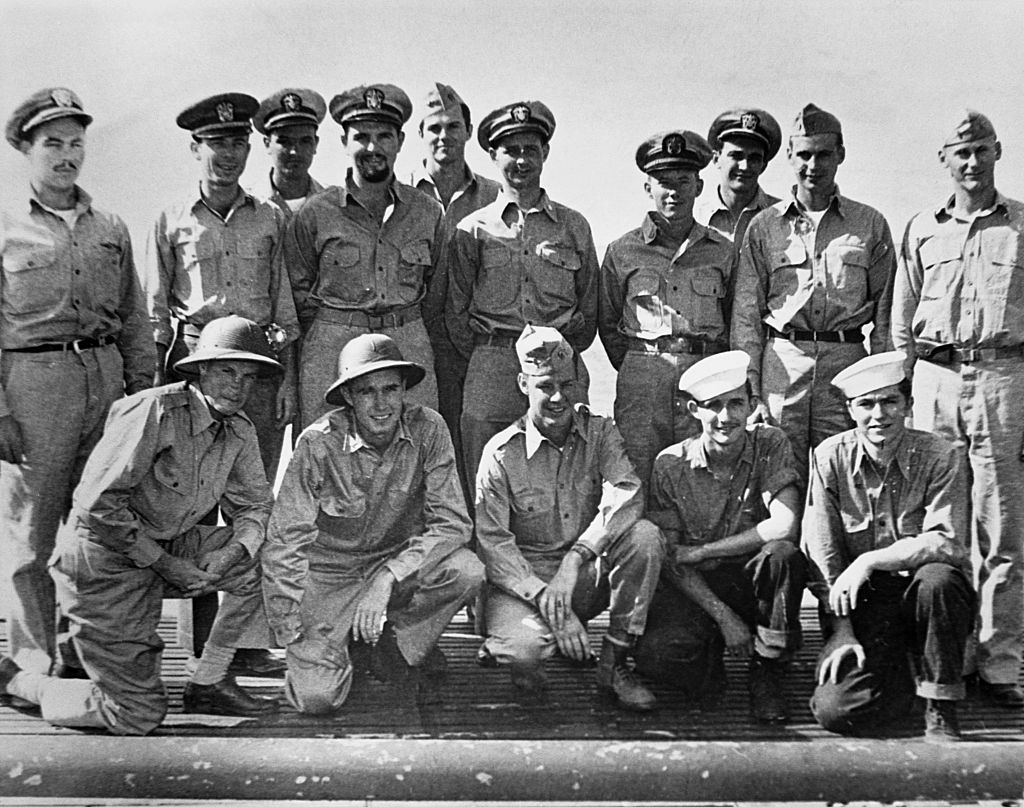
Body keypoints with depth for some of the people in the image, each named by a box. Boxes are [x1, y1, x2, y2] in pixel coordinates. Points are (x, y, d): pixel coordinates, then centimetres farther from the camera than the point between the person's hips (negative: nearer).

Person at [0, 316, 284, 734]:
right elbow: (97, 503, -25)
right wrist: (165, 563, -21)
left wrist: (231, 551, -11)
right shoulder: (155, 411, -22)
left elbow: (256, 505, 11)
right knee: (137, 716, -7)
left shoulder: (240, 430, 2)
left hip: (167, 548, 8)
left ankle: (208, 683, 6)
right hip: (104, 558, -8)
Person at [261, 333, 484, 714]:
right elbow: (284, 542, -15)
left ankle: (398, 645, 1)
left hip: (400, 563, 2)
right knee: (317, 697, -19)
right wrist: (292, 637, -18)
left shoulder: (427, 429, -15)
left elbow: (453, 522, -17)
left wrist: (388, 577, -30)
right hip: (331, 575, -2)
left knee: (466, 571, -28)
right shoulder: (319, 443, -20)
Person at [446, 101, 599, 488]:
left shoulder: (574, 227, 12)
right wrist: (490, 362, 4)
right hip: (491, 376, 0)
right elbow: (456, 315, 10)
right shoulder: (472, 230, 9)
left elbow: (589, 313, 15)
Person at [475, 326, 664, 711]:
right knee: (525, 647, -35)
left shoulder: (599, 432, 1)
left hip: (586, 575, 3)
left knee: (645, 536, -26)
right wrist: (545, 598, -26)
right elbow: (492, 542, -12)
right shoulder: (502, 453, -6)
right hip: (523, 577, -3)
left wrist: (575, 558, -32)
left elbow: (626, 495, -18)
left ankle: (614, 664, -13)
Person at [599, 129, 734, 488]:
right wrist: (636, 369, 9)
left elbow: (735, 321, 17)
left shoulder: (722, 250, 10)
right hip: (641, 381, -1)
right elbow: (607, 325, 14)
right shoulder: (623, 251, 7)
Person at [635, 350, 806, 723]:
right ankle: (707, 664, 8)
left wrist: (700, 552, -16)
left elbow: (785, 525, -19)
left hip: (755, 583, 1)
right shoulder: (671, 464, -4)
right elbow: (672, 560, -5)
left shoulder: (769, 445, -5)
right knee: (654, 656, -30)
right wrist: (723, 616, -17)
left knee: (782, 554, -33)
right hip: (694, 589, -1)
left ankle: (767, 676, -12)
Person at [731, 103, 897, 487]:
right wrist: (751, 394, -2)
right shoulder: (764, 226, 9)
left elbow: (885, 314, 9)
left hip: (847, 365, 0)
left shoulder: (870, 224, 10)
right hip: (781, 364, 0)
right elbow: (746, 315, 6)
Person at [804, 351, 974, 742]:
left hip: (922, 594, -1)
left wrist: (870, 560, -24)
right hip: (861, 606, 1)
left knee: (936, 578, -37)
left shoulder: (938, 456, -7)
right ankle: (898, 671, 15)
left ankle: (941, 710, -16)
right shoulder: (831, 457, -3)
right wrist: (841, 629, -10)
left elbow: (946, 542, -17)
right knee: (835, 710, -21)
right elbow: (822, 553, -3)